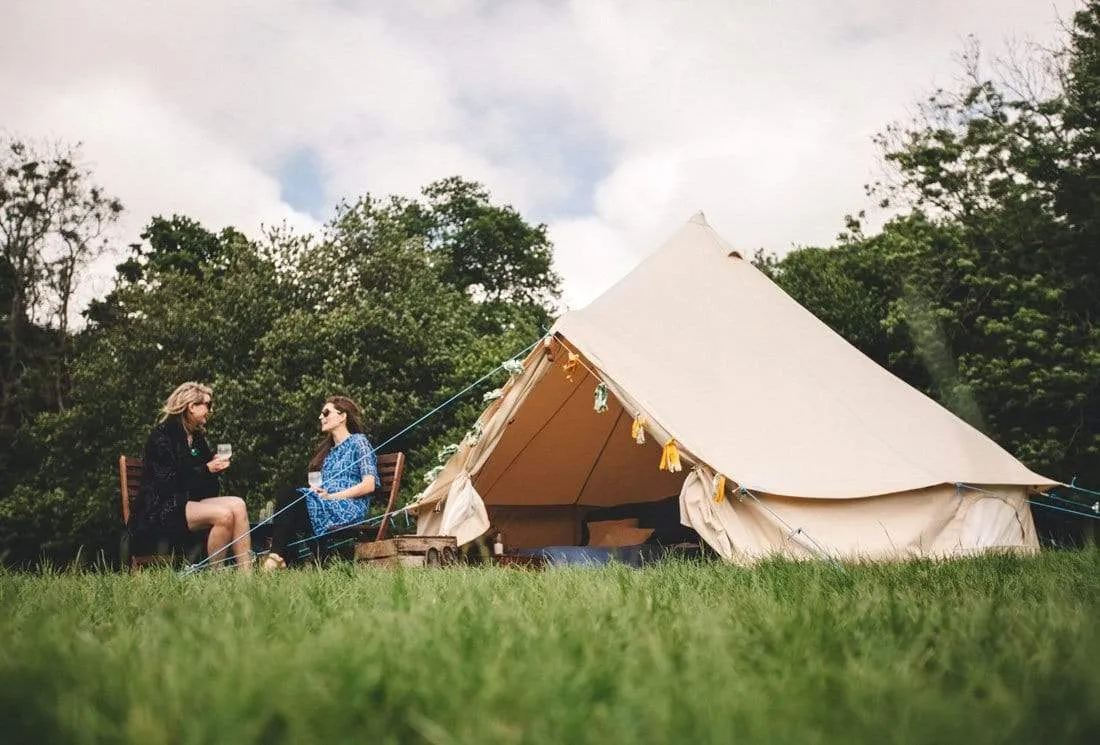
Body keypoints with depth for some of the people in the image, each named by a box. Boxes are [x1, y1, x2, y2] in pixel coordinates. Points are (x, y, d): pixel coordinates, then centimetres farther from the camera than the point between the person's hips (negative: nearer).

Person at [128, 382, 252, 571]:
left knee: (237, 505, -17)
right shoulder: (163, 434, -7)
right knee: (223, 515, -29)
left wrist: (216, 465, 1)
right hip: (158, 511, -8)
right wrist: (207, 469, -15)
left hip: (189, 502, 8)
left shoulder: (197, 436, 20)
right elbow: (166, 479, -15)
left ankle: (246, 573, -23)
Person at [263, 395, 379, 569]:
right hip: (325, 506, 6)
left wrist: (331, 496, -13)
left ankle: (277, 555, -33)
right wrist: (318, 492, -4)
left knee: (291, 497, -27)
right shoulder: (328, 447, 28)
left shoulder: (358, 442, 5)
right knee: (285, 496, -24)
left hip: (350, 508, -6)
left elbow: (369, 485, -7)